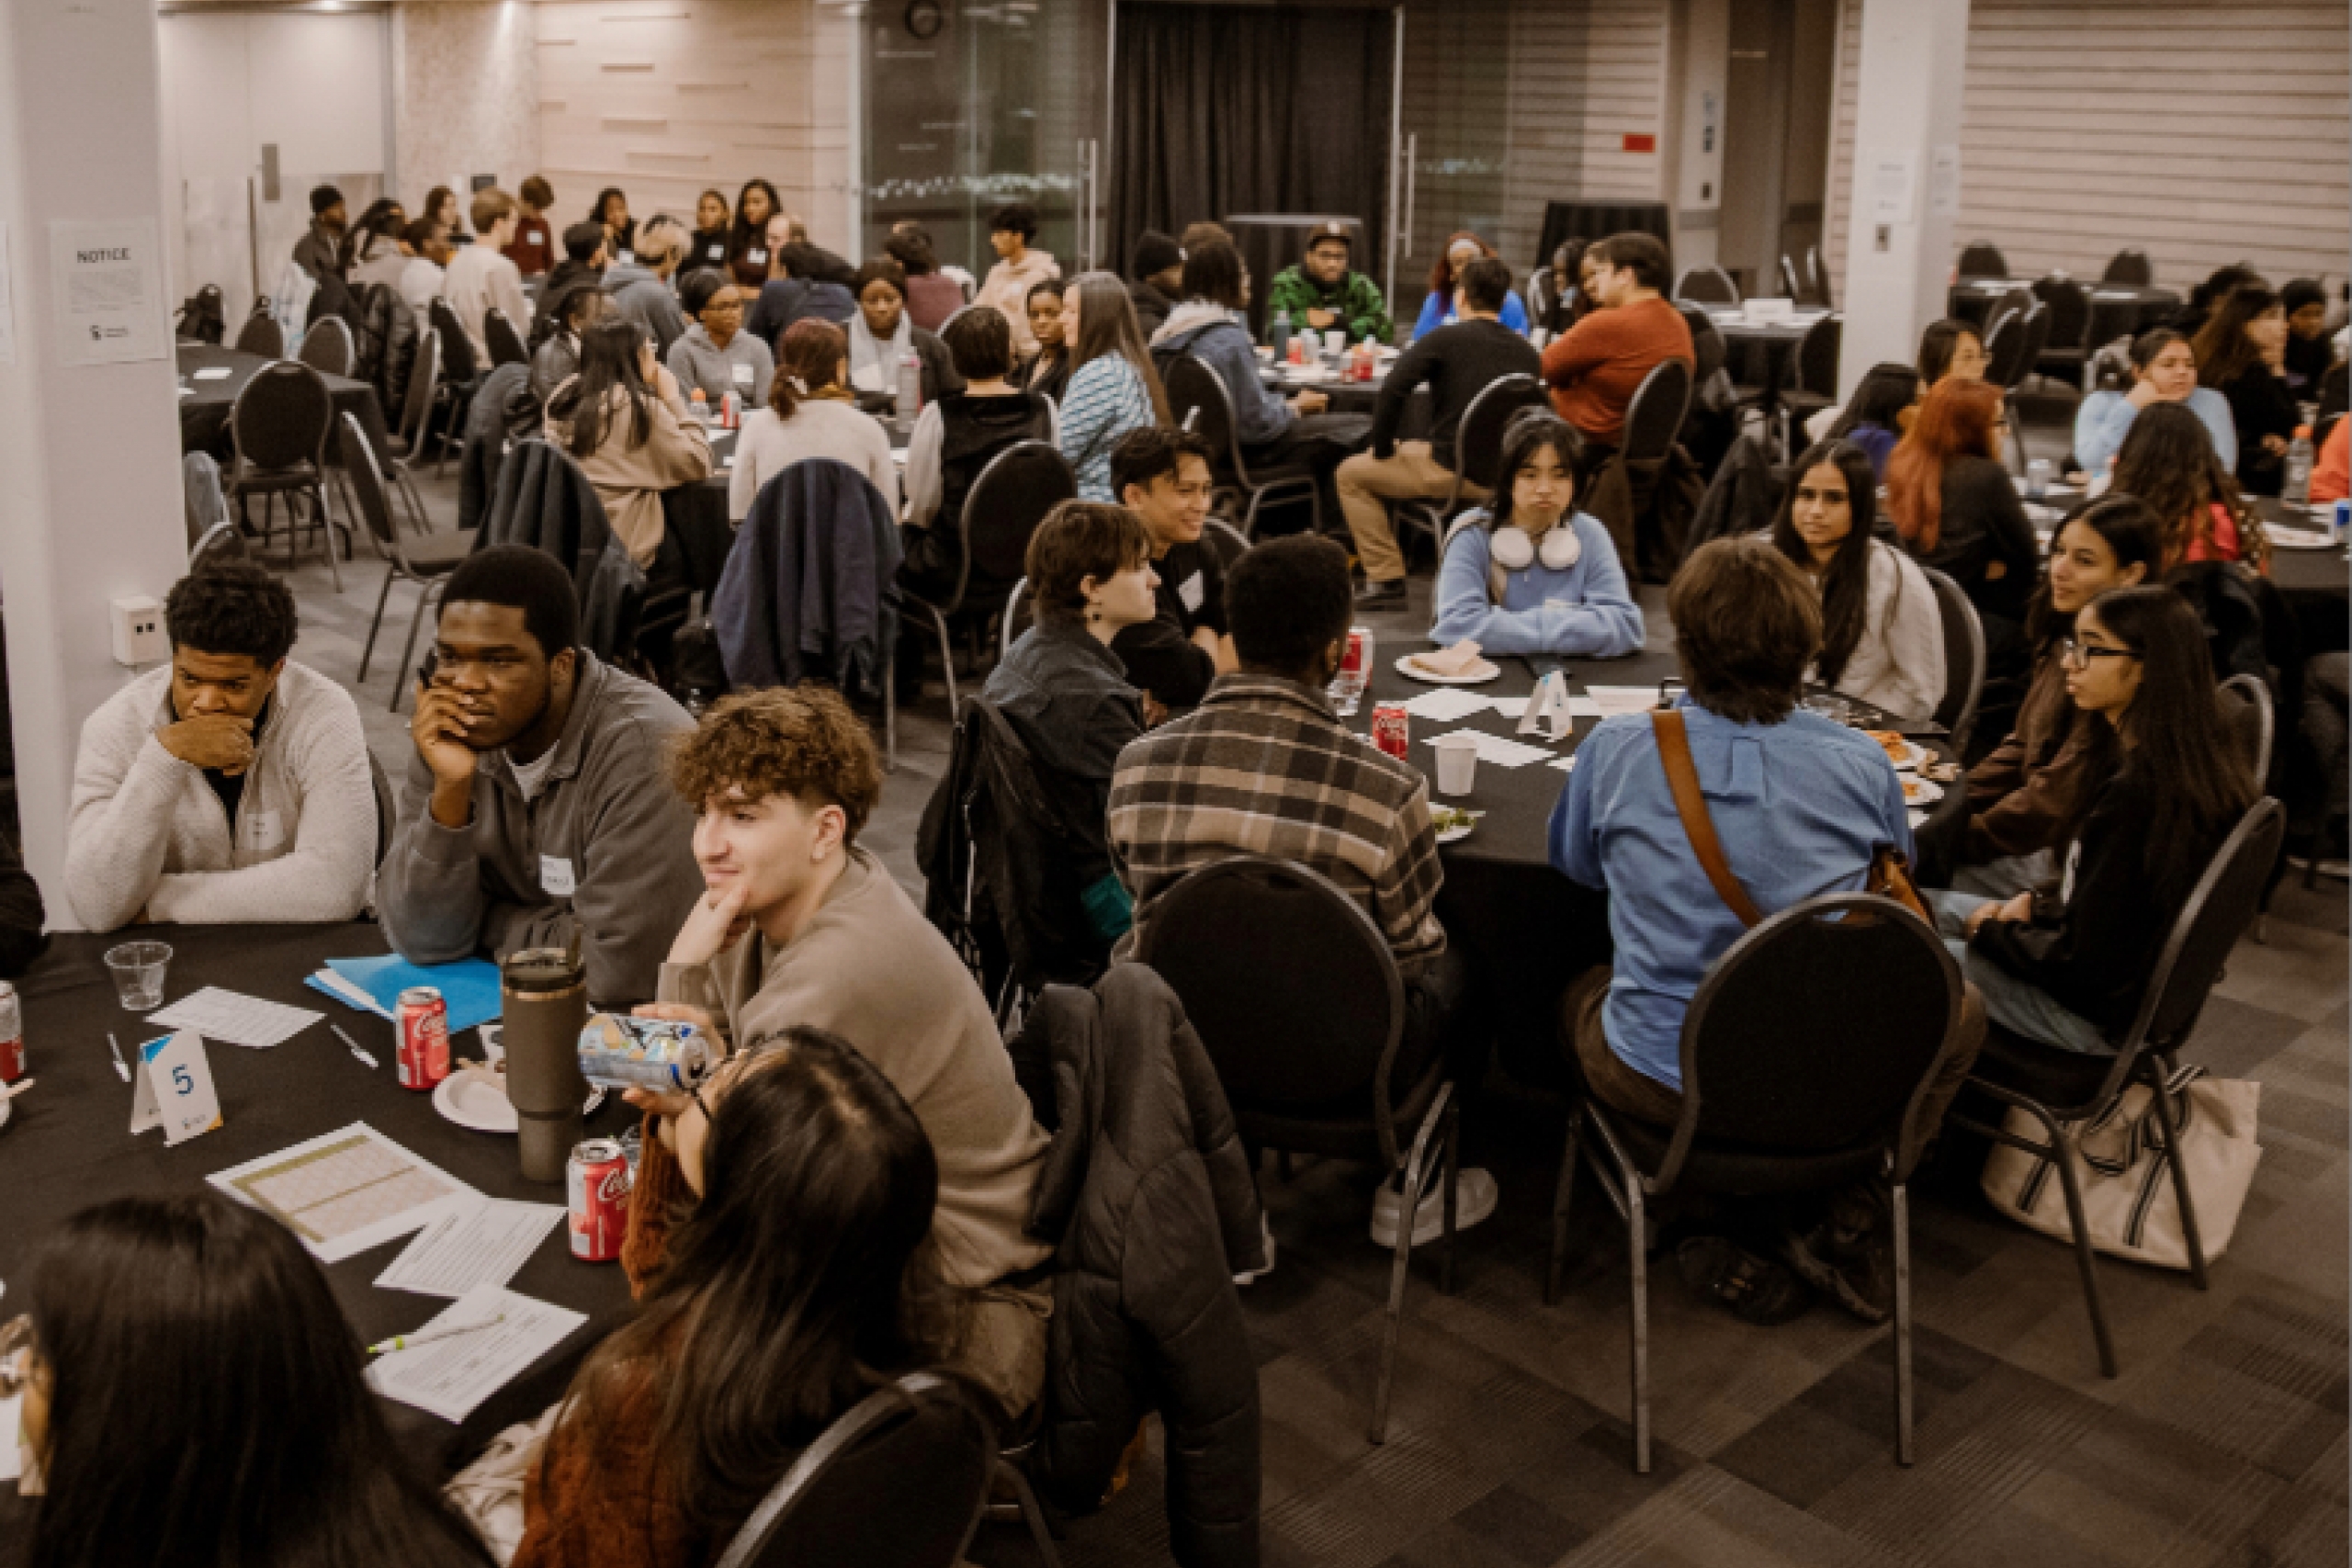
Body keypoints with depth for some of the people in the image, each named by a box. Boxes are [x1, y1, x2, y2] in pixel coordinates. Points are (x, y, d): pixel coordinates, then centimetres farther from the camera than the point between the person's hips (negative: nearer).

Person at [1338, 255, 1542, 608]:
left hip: (1450, 473, -6)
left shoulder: (1445, 338, -7)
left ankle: (1387, 580, 6)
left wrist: (1382, 449, -1)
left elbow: (1393, 390, -15)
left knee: (1350, 474, 13)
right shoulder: (1527, 353, 7)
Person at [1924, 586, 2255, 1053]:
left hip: (2099, 1013, -9)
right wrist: (2038, 901, 1)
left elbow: (2079, 962, -25)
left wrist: (1991, 930, -9)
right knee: (1928, 907, 17)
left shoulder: (2135, 794, -30)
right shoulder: (2202, 763, -2)